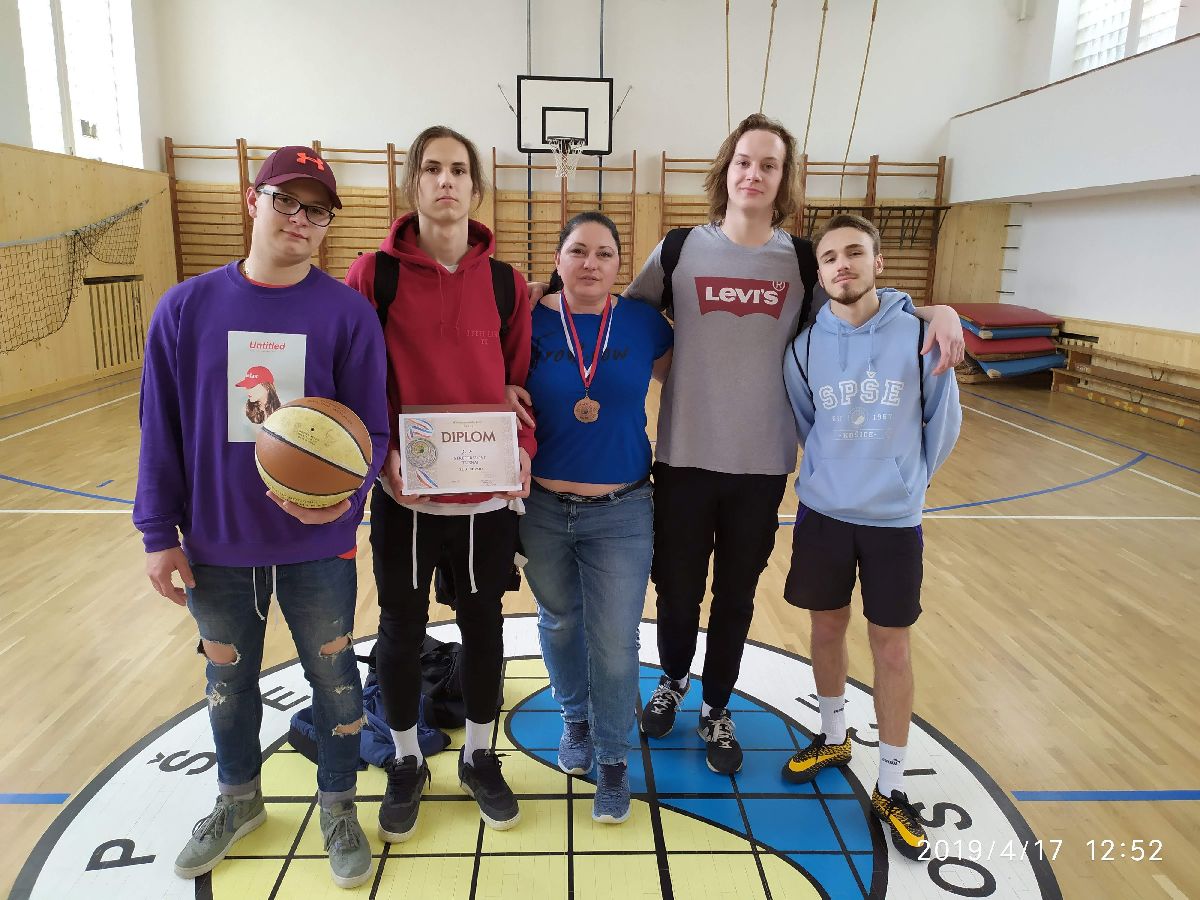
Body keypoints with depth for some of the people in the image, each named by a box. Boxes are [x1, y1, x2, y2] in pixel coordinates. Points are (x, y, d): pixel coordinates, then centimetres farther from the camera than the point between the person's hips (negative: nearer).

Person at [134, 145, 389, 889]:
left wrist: (347, 491, -26)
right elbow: (162, 429, 1)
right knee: (229, 677, 20)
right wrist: (159, 533, 1)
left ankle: (339, 807, 36)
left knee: (333, 676, 12)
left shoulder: (349, 312, -9)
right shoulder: (187, 307, -3)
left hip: (318, 542, -2)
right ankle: (239, 799, 45)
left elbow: (373, 429, -8)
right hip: (217, 543, 2)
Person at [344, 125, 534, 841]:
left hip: (490, 495, 2)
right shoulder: (374, 273, -4)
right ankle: (407, 763, 38)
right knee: (402, 629, 14)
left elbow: (521, 381, 5)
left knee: (484, 625, 15)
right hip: (404, 494, -1)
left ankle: (480, 756, 39)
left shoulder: (507, 283, 1)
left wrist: (523, 448, -11)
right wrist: (384, 452, -15)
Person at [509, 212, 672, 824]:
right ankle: (576, 718, 47)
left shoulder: (644, 323, -4)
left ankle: (613, 761, 27)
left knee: (615, 642, 3)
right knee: (559, 622, 20)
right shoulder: (531, 322, -5)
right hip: (543, 509, 1)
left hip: (622, 512, -1)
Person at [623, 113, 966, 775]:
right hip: (684, 457, -1)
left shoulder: (804, 260, 1)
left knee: (736, 597, 13)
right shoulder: (680, 249, -1)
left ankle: (716, 710, 37)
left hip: (762, 462, 1)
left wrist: (937, 311, -7)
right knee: (677, 589, 11)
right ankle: (672, 680, 42)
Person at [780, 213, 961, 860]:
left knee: (891, 647, 6)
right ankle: (832, 740, 40)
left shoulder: (920, 335, -11)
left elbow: (943, 424, 1)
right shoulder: (805, 346, -6)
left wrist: (904, 481, 11)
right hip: (823, 513, 2)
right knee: (827, 628, 15)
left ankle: (891, 788, 23)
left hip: (893, 520, -1)